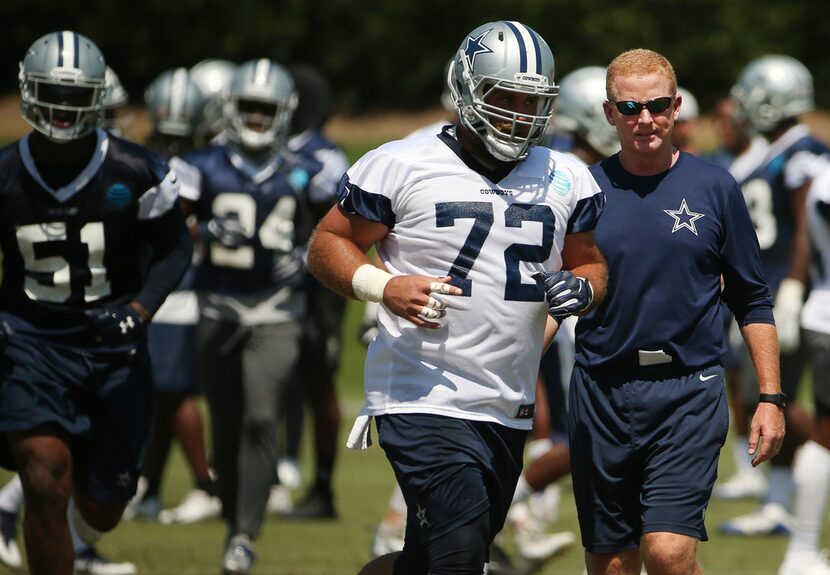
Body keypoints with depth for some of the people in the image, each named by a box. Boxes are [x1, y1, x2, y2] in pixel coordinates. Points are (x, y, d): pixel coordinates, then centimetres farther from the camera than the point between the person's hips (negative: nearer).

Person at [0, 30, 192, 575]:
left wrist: (140, 310, -16)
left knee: (101, 511, 9)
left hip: (113, 348, 1)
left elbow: (174, 247, 1)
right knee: (46, 486, -21)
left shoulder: (134, 172, -9)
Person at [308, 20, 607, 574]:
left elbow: (590, 264, 20)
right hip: (426, 399, -6)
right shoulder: (403, 166, -6)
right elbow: (329, 243, 1)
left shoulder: (566, 181, 9)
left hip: (509, 412, 6)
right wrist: (385, 287, -17)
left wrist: (580, 288, -4)